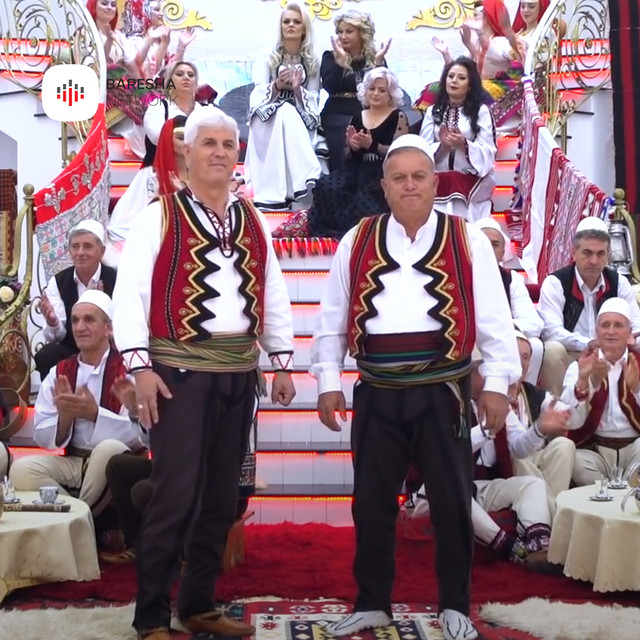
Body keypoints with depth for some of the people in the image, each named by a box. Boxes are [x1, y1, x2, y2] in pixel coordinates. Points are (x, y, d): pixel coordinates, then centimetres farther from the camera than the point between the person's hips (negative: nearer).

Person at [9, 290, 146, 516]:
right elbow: (43, 438, 3)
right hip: (72, 463, 4)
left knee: (109, 448, -36)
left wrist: (94, 413, -27)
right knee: (22, 469, -21)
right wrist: (64, 415, -17)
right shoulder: (58, 373, 8)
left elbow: (140, 431, -16)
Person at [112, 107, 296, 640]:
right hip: (180, 369, -5)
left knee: (221, 498, 11)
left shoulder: (253, 222, 13)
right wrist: (140, 367, -16)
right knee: (177, 496, -7)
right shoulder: (159, 215, -3)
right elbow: (129, 293, -9)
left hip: (239, 373, 6)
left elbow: (274, 295, 16)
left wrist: (282, 363, 11)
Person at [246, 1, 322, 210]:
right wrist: (276, 86, -22)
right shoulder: (268, 55, 6)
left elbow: (313, 100, 3)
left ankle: (291, 190, -40)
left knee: (289, 118, -35)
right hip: (268, 115, -1)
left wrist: (298, 89, -17)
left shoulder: (312, 61, 9)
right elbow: (259, 92, -2)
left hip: (300, 119, 1)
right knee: (285, 115, -35)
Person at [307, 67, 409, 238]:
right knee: (327, 187, -24)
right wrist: (353, 147, -6)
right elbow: (348, 156, 18)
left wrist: (371, 145, -18)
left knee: (365, 199, -36)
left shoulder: (398, 117, 1)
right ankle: (331, 230, -13)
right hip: (359, 172, 5)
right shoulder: (358, 117, 16)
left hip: (385, 175, -5)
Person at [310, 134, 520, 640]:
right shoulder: (357, 242, 6)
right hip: (377, 393, 2)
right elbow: (333, 318, 8)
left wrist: (497, 383, -6)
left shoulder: (467, 241, 1)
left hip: (442, 391, -2)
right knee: (372, 503, 9)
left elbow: (493, 318, -1)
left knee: (451, 503, 6)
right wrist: (329, 382, 5)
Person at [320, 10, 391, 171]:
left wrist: (379, 61, -7)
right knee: (344, 164, -25)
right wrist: (341, 60, -13)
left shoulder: (375, 58, 13)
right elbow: (330, 87, -7)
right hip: (339, 114, -1)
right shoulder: (330, 56, 9)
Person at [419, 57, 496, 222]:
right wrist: (441, 145, -15)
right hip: (438, 179, 2)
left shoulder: (481, 111, 6)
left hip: (470, 179, -2)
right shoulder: (433, 111, 13)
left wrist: (464, 144, -20)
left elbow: (487, 152, -2)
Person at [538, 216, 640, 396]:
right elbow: (552, 331, -22)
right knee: (552, 350, -35)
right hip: (568, 356, -4)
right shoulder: (555, 283, -11)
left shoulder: (619, 283, 3)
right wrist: (590, 344, -35)